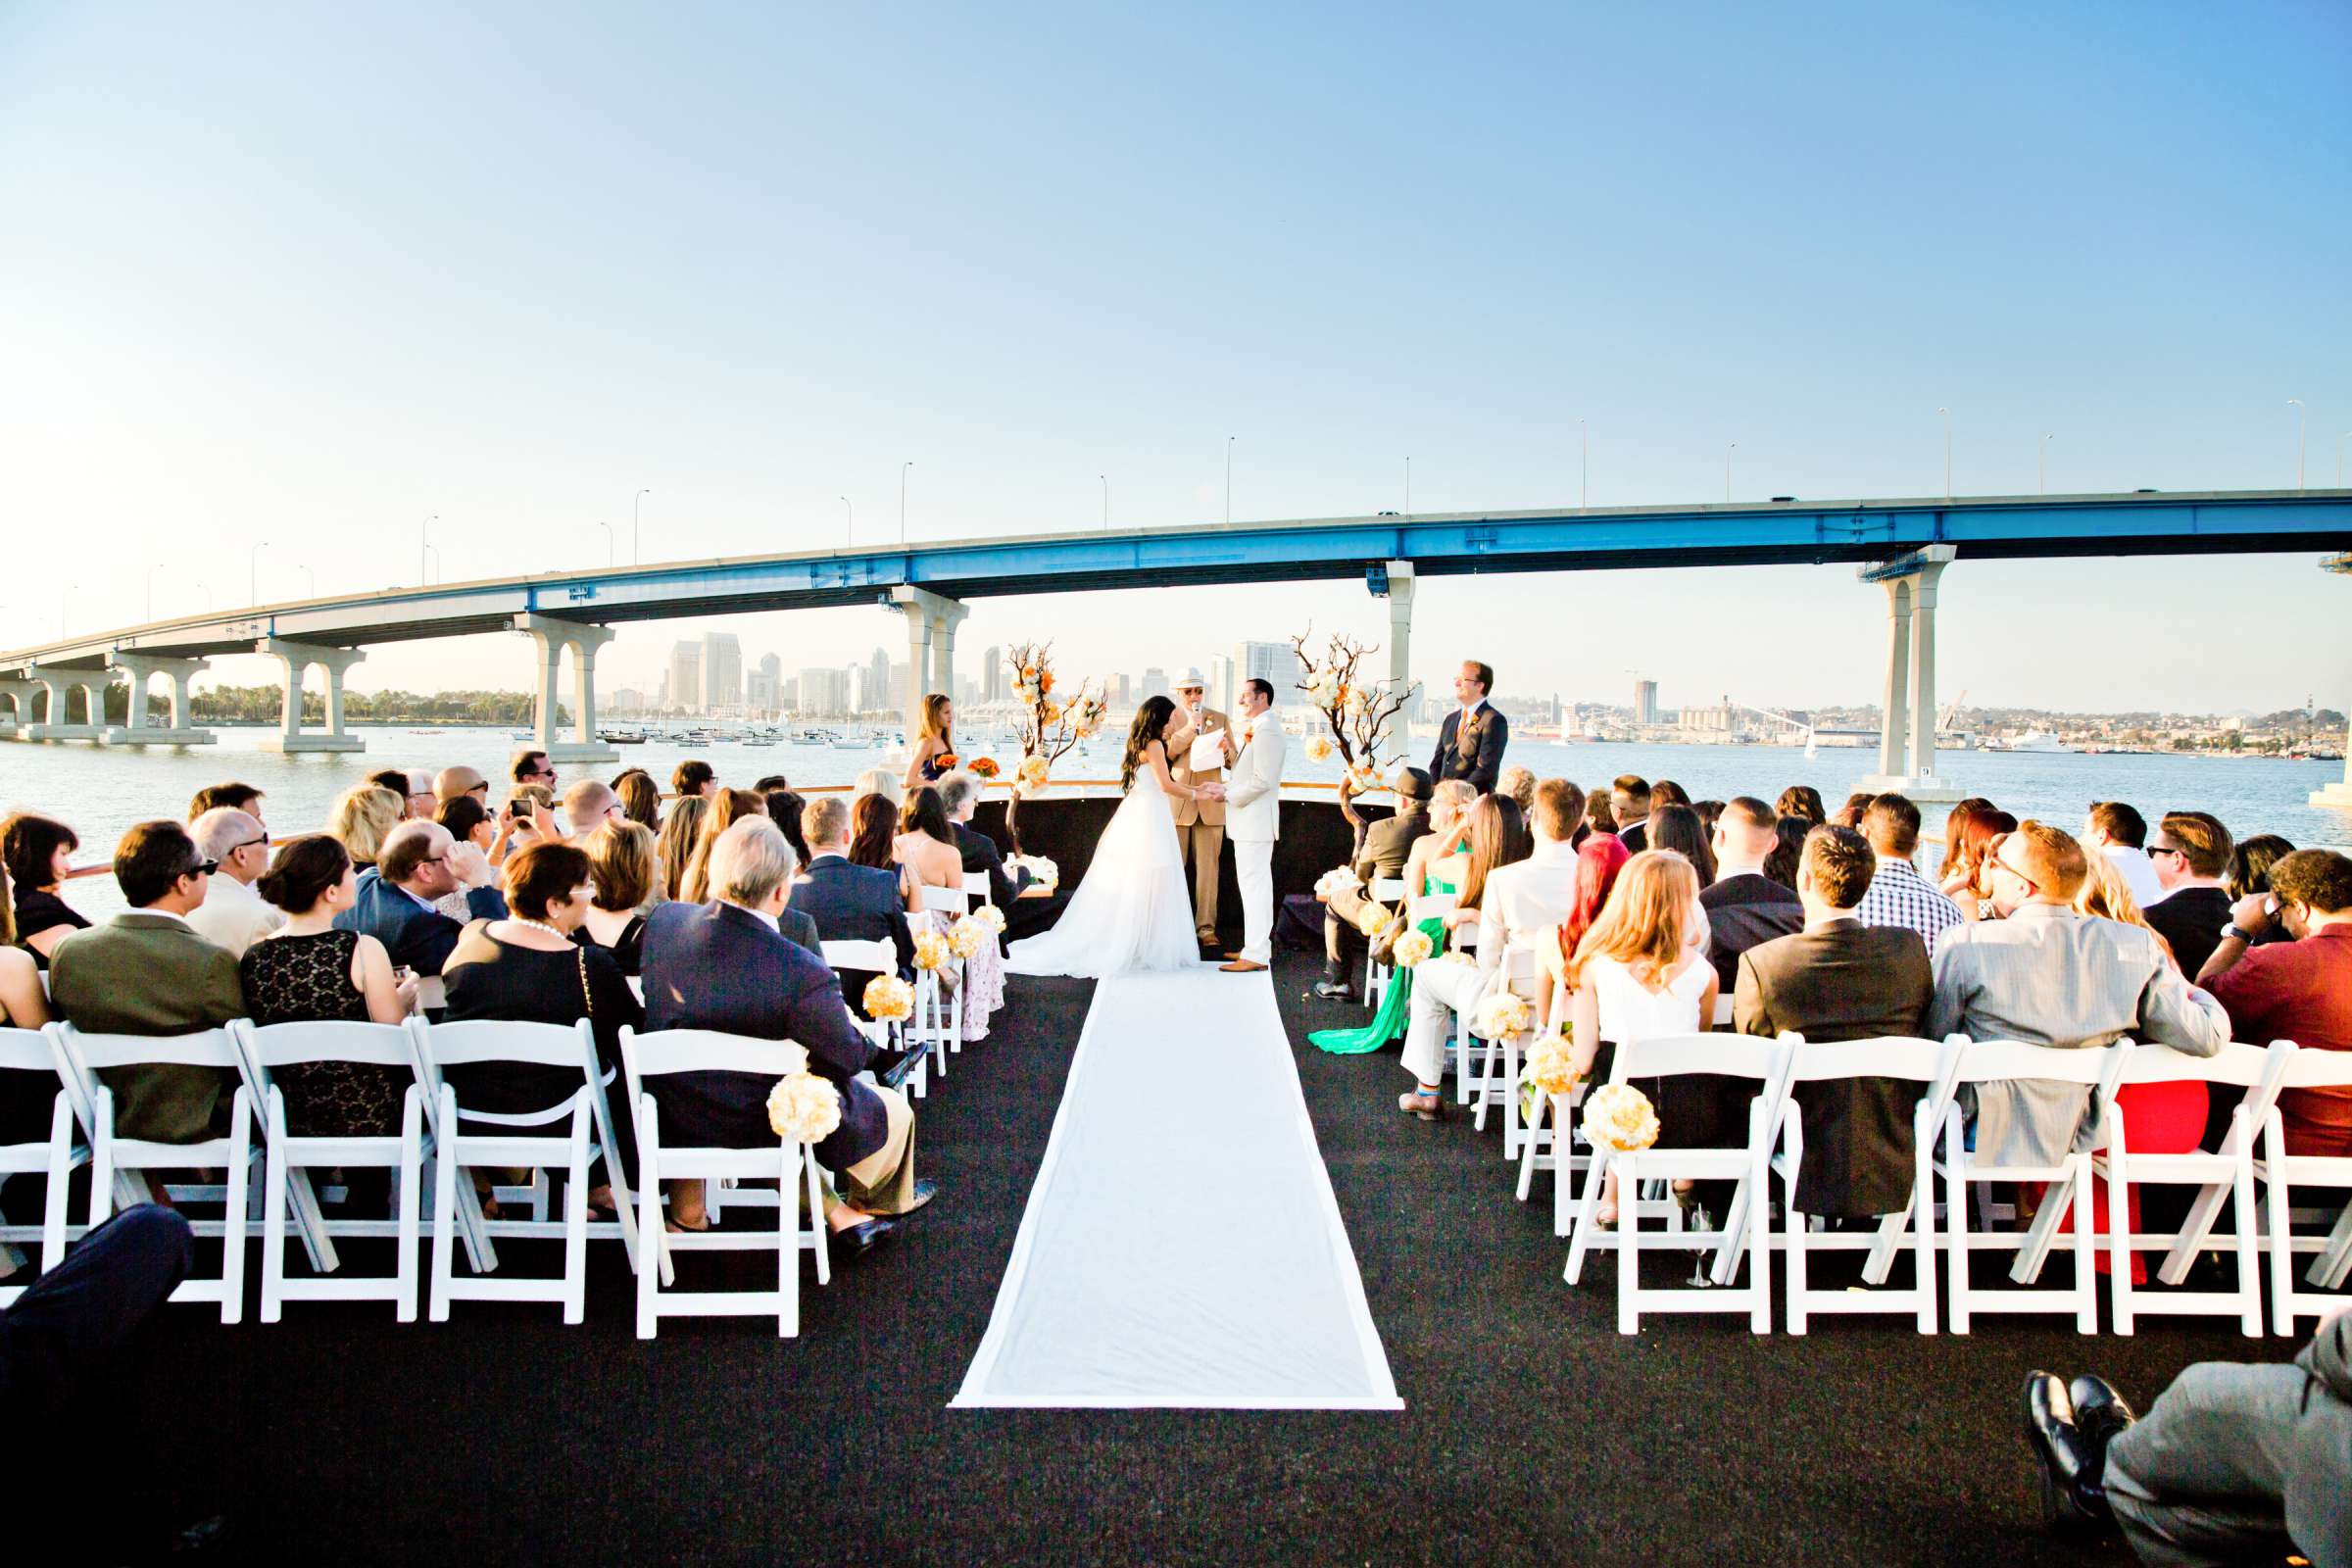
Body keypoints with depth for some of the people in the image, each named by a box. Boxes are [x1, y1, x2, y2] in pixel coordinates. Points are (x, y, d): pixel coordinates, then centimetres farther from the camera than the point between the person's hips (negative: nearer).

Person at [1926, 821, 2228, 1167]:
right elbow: (2208, 1038, 1)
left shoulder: (1964, 943, -13)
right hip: (2075, 1144, 5)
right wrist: (2192, 992, 21)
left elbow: (1931, 1044, -6)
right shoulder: (2137, 945, -4)